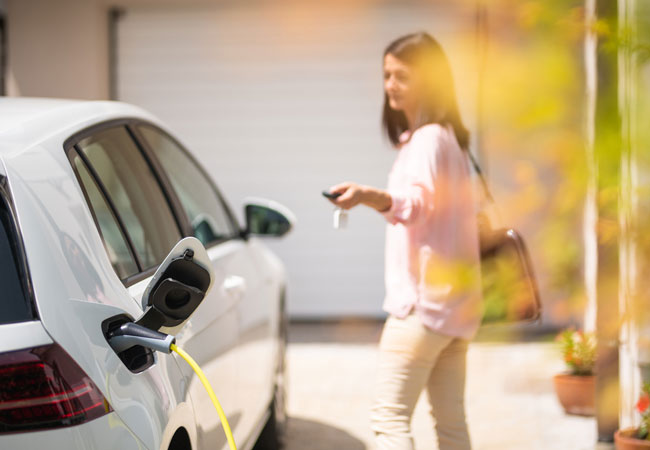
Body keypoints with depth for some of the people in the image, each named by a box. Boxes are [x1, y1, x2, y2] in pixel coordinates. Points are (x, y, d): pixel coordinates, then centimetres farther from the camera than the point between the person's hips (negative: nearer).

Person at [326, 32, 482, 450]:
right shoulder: (449, 136, 18)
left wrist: (369, 196, -49)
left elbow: (418, 202, -32)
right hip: (455, 303, 10)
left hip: (424, 300, -10)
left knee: (389, 416, -14)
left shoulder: (428, 138, -12)